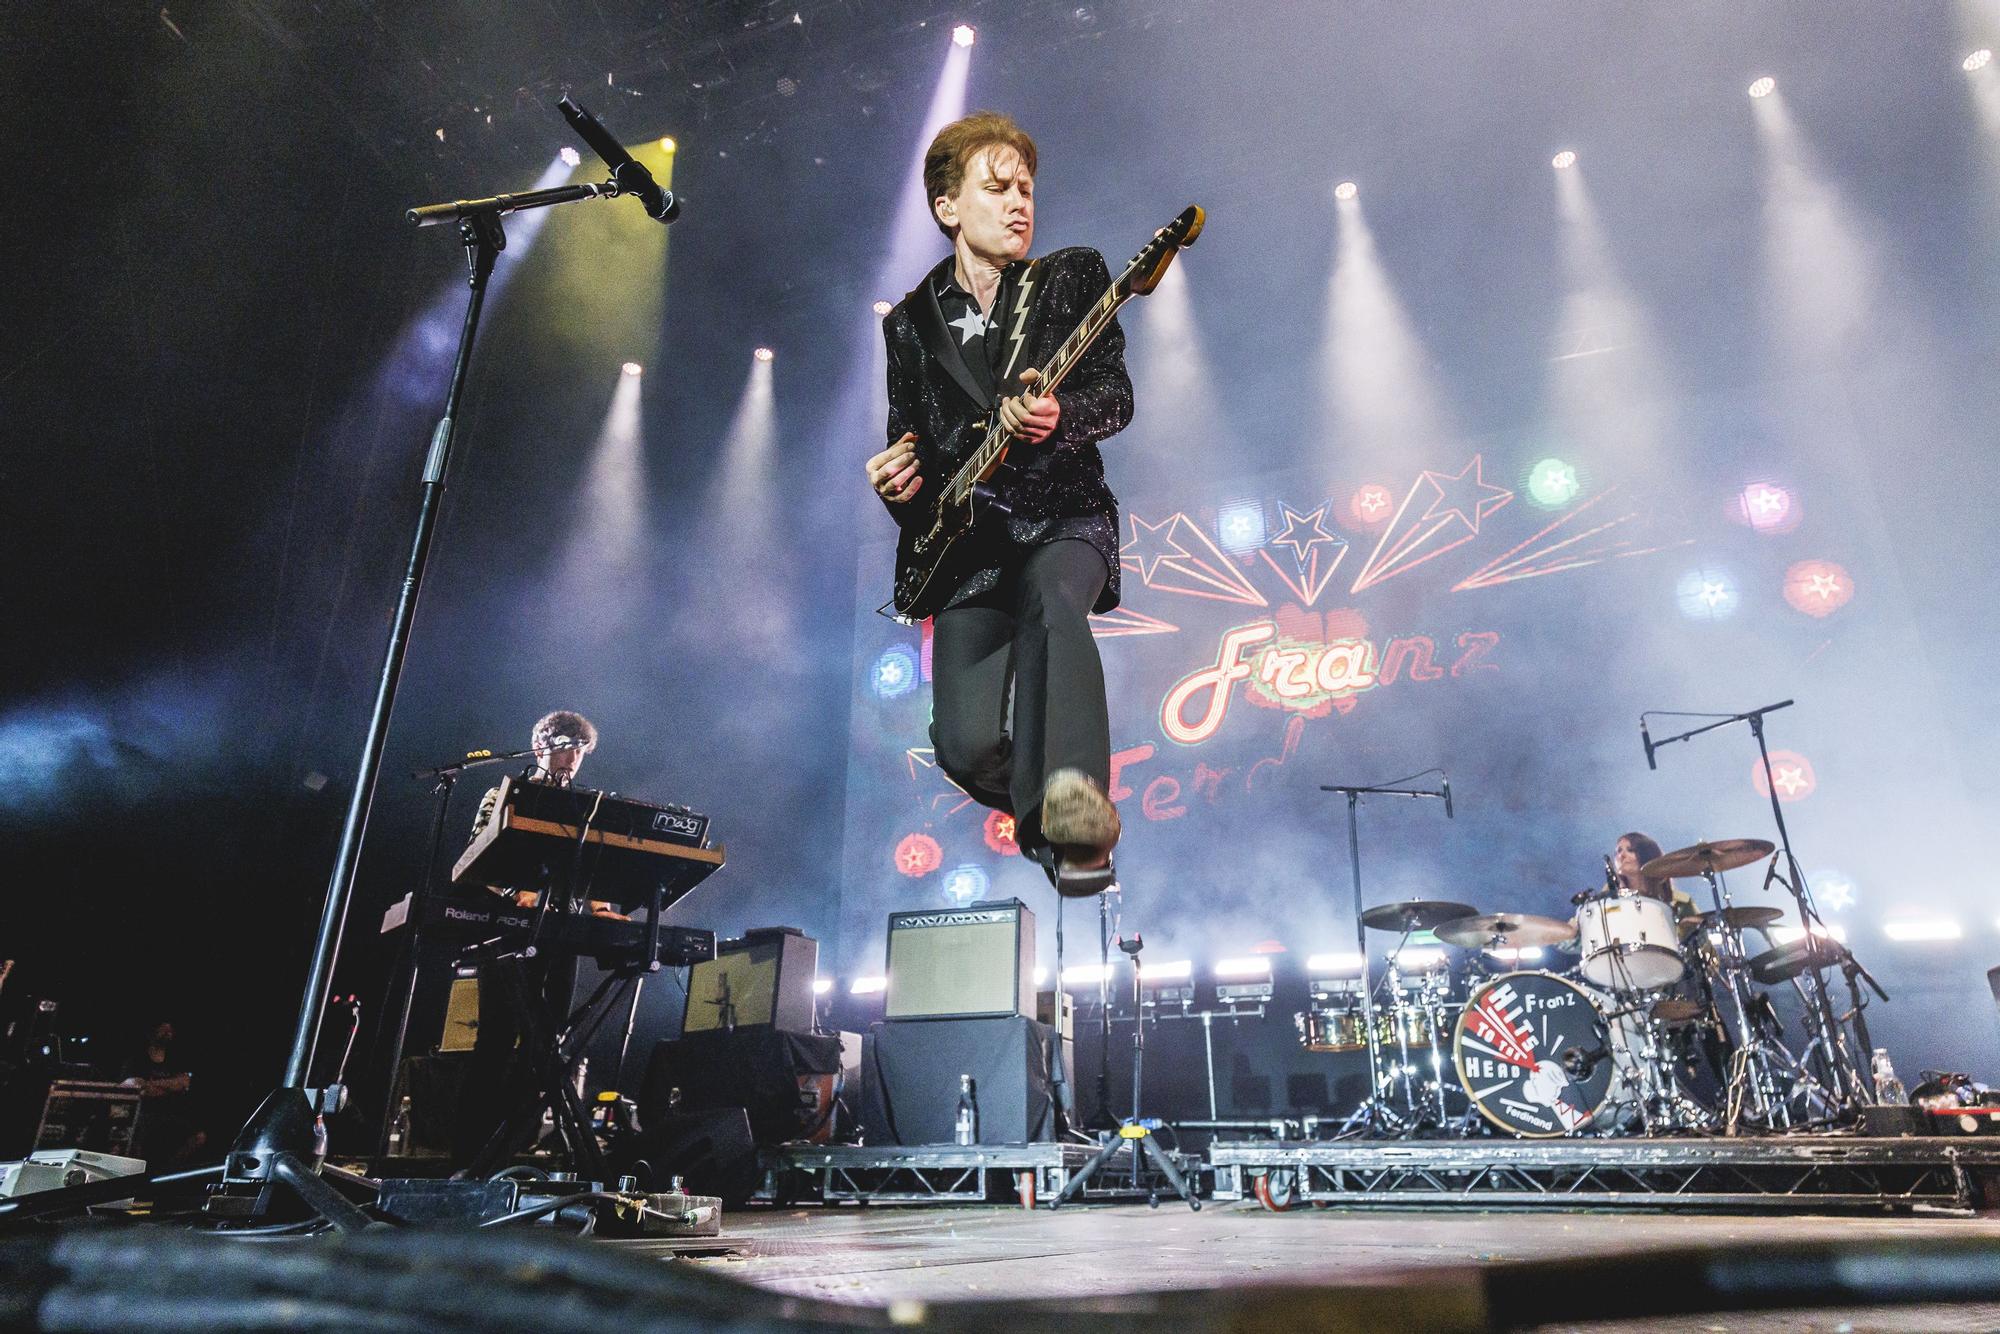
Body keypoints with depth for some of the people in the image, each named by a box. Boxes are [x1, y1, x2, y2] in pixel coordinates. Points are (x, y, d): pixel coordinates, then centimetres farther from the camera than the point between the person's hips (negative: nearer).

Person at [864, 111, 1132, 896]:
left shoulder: (1073, 278, 9)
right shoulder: (909, 322, 14)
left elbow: (1115, 398, -2)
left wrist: (1058, 417, -24)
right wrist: (898, 485, -5)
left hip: (1065, 518, -1)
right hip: (968, 541, 2)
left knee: (1052, 600, -40)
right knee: (966, 746, -15)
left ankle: (1074, 810, -48)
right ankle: (1056, 817, 14)